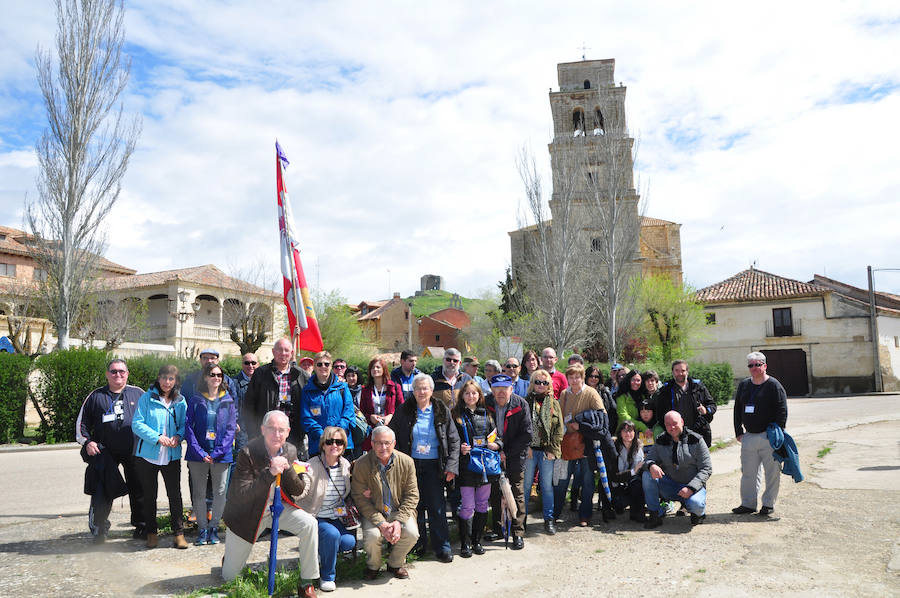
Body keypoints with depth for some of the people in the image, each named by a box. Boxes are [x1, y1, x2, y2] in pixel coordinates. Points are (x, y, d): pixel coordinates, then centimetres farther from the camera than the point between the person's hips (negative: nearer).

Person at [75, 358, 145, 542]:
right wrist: (87, 442, -1)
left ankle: (141, 526, 21)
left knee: (138, 490, 8)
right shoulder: (96, 396, 8)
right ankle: (99, 528, 9)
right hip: (105, 453, 0)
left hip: (134, 452, 1)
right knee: (102, 492, -5)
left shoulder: (138, 394, 7)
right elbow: (82, 422, 13)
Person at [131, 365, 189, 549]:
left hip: (172, 456, 1)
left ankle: (179, 533, 9)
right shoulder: (146, 398, -3)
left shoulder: (180, 401, 6)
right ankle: (151, 532, 24)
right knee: (149, 495, 9)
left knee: (175, 494, 0)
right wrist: (157, 437, -18)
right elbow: (137, 424, -8)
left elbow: (184, 424, 9)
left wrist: (178, 436, -12)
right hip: (147, 454, -1)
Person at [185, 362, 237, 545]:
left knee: (220, 492, 2)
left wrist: (217, 452, -10)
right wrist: (200, 452, -12)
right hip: (198, 454, 0)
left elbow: (231, 428, 1)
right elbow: (189, 427, -1)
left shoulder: (228, 400, 4)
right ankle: (202, 529, 17)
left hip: (221, 455, 0)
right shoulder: (196, 400, 3)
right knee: (199, 493, 5)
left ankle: (213, 527, 16)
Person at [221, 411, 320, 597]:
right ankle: (229, 559, 45)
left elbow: (299, 491, -6)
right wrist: (270, 473, -36)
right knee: (229, 577, 6)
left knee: (310, 524, -24)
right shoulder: (248, 453, -23)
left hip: (278, 507, 3)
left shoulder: (290, 451, -8)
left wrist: (288, 469, -25)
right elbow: (241, 495, -27)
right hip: (247, 514, -3)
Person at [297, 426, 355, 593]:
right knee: (332, 534, -31)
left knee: (349, 542, -19)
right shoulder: (312, 466, -13)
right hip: (317, 518, -5)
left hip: (339, 517, 5)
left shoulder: (346, 465, 4)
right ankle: (327, 576, -5)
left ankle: (323, 552, 16)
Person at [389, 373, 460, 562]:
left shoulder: (442, 412, 3)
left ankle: (442, 546, 10)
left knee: (437, 506, -1)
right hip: (411, 464, 0)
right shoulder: (404, 411, 2)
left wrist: (452, 465, -5)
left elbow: (454, 440, 4)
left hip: (434, 465, 0)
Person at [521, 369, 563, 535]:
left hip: (547, 451, 1)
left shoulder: (554, 404, 6)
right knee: (526, 485, 5)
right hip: (529, 450, 0)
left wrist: (553, 450, -5)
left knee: (547, 485, 5)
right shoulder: (525, 402, 3)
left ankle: (549, 519, 16)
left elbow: (559, 428, 3)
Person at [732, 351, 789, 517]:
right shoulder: (743, 385, 11)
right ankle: (748, 504, 18)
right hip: (748, 437, 5)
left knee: (772, 472, 3)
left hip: (768, 437, -5)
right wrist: (738, 432, 10)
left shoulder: (774, 385, -5)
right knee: (748, 472, 9)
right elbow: (737, 410, 16)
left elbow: (782, 411, -8)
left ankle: (768, 504, 16)